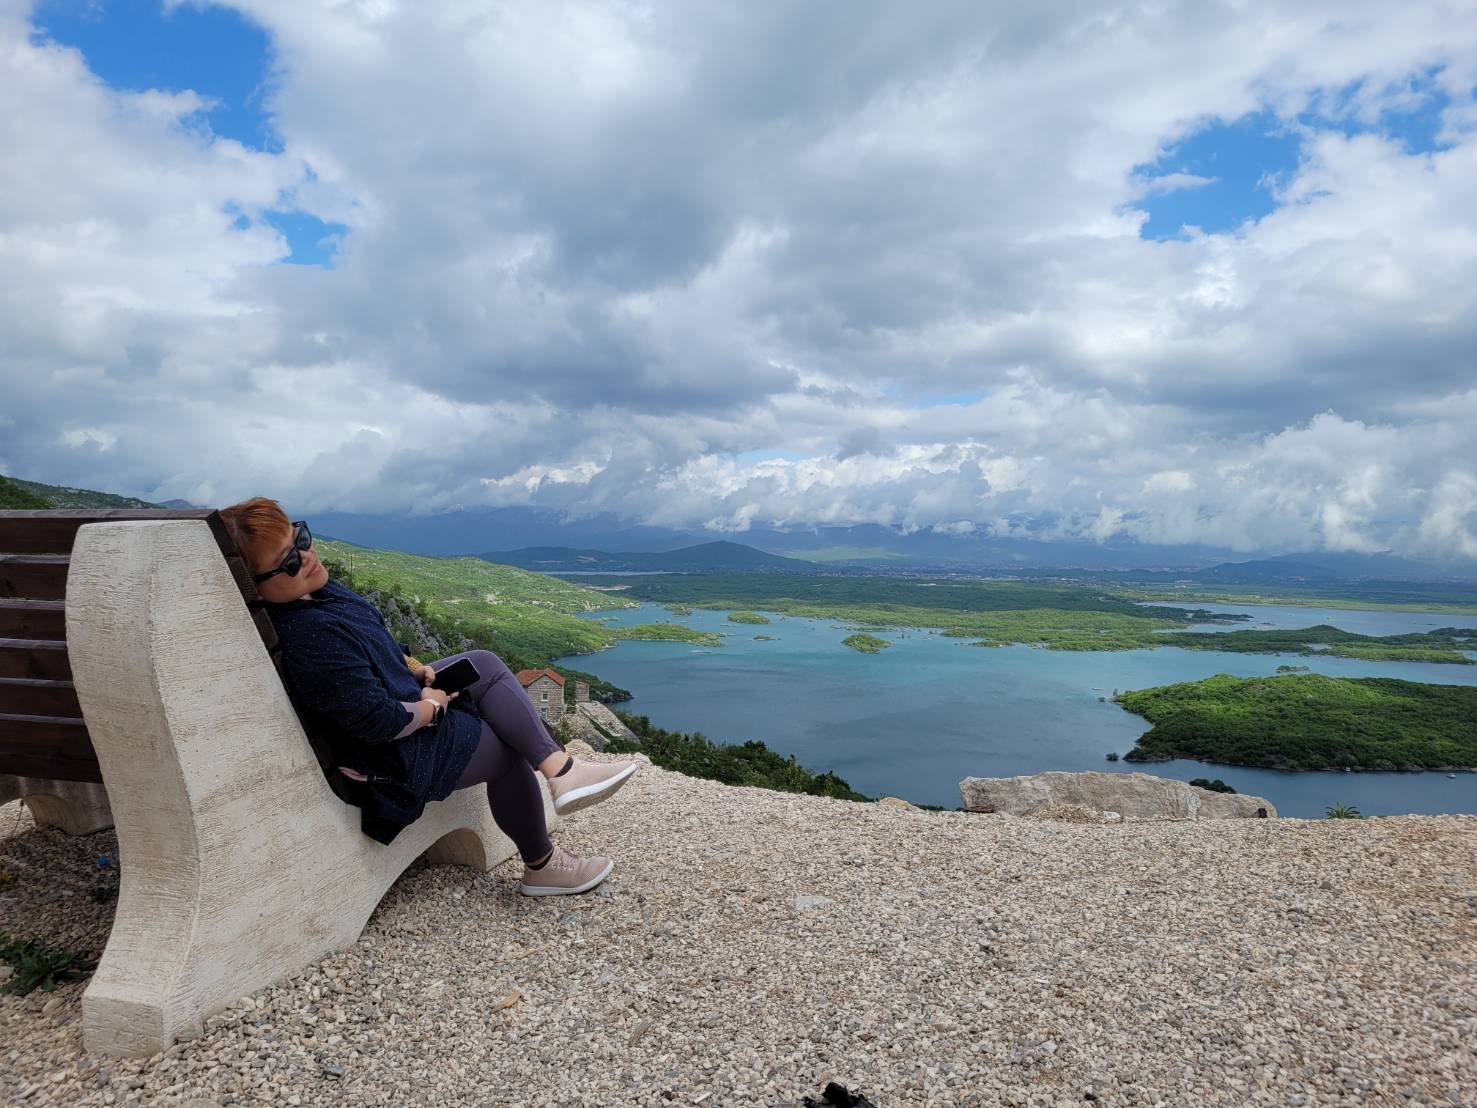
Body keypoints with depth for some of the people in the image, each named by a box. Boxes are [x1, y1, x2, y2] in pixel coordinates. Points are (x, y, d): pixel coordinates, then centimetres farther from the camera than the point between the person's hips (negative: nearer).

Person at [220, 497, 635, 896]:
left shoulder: (314, 589, -5)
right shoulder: (308, 636, -36)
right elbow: (379, 721, -32)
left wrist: (412, 666, 1)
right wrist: (431, 706, -14)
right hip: (397, 759, -10)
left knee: (484, 664, 10)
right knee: (508, 751, 8)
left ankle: (559, 767, 2)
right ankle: (541, 866, 27)